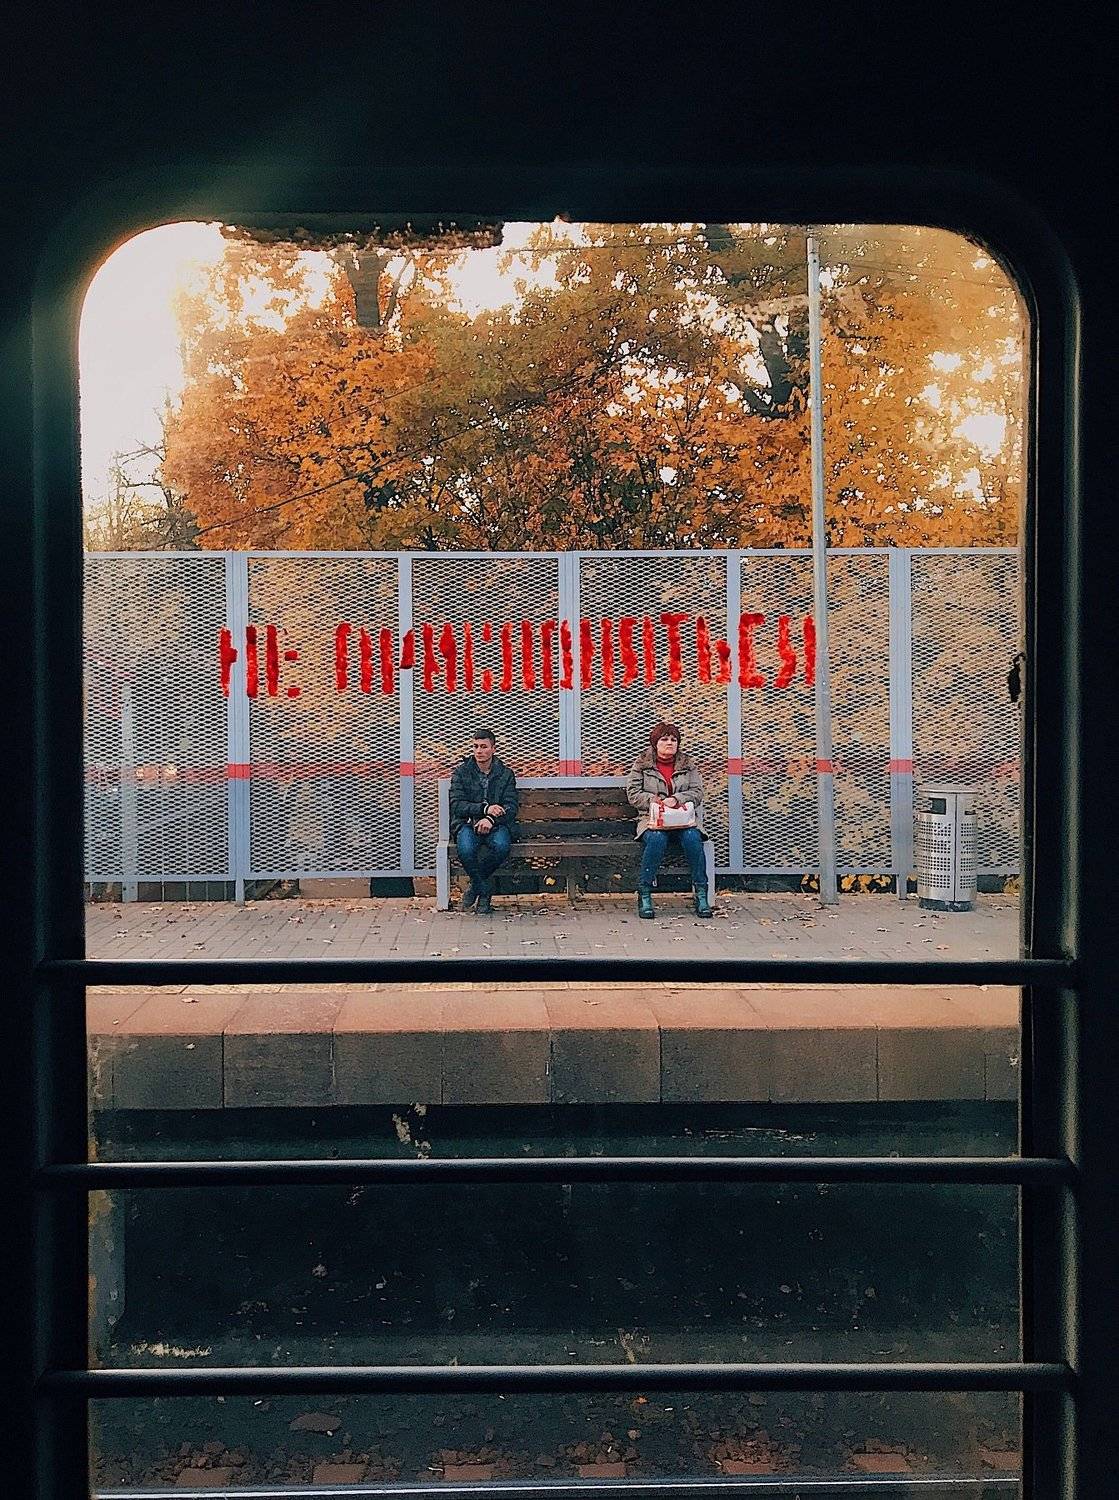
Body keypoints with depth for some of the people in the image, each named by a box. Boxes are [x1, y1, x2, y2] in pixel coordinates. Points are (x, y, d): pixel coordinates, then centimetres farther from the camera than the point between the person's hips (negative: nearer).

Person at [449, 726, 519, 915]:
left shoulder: (505, 774, 6)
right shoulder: (462, 771, 3)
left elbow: (511, 807, -2)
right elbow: (456, 805, -6)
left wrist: (491, 818, -23)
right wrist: (484, 808, -20)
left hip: (495, 824, 1)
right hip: (467, 823, -1)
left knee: (501, 845, -34)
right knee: (465, 848, -35)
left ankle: (476, 884, -6)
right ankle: (485, 890, -10)